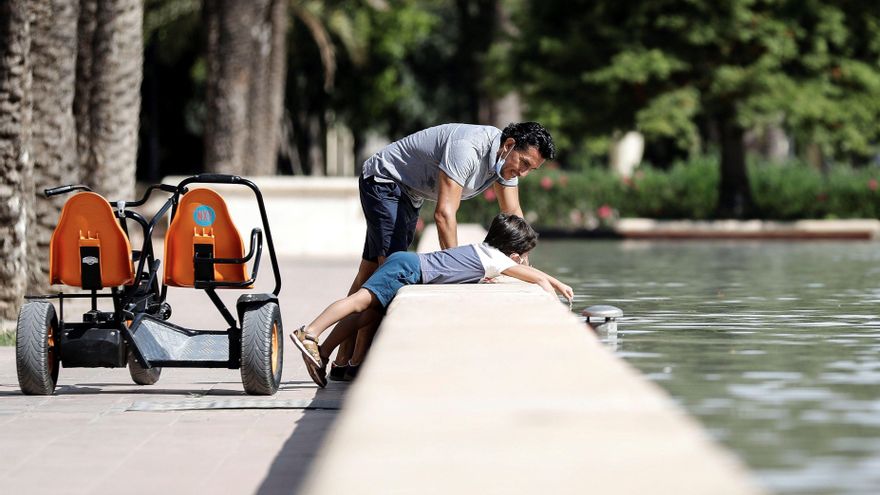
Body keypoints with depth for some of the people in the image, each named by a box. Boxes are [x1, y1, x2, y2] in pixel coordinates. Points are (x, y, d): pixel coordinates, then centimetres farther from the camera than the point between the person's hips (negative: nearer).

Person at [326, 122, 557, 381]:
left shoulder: (507, 158, -7)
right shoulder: (467, 148, -35)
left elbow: (513, 214, 0)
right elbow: (444, 214, -39)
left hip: (409, 194, 9)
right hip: (384, 182, -9)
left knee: (370, 271, 11)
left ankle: (343, 362, 14)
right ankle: (357, 361, -17)